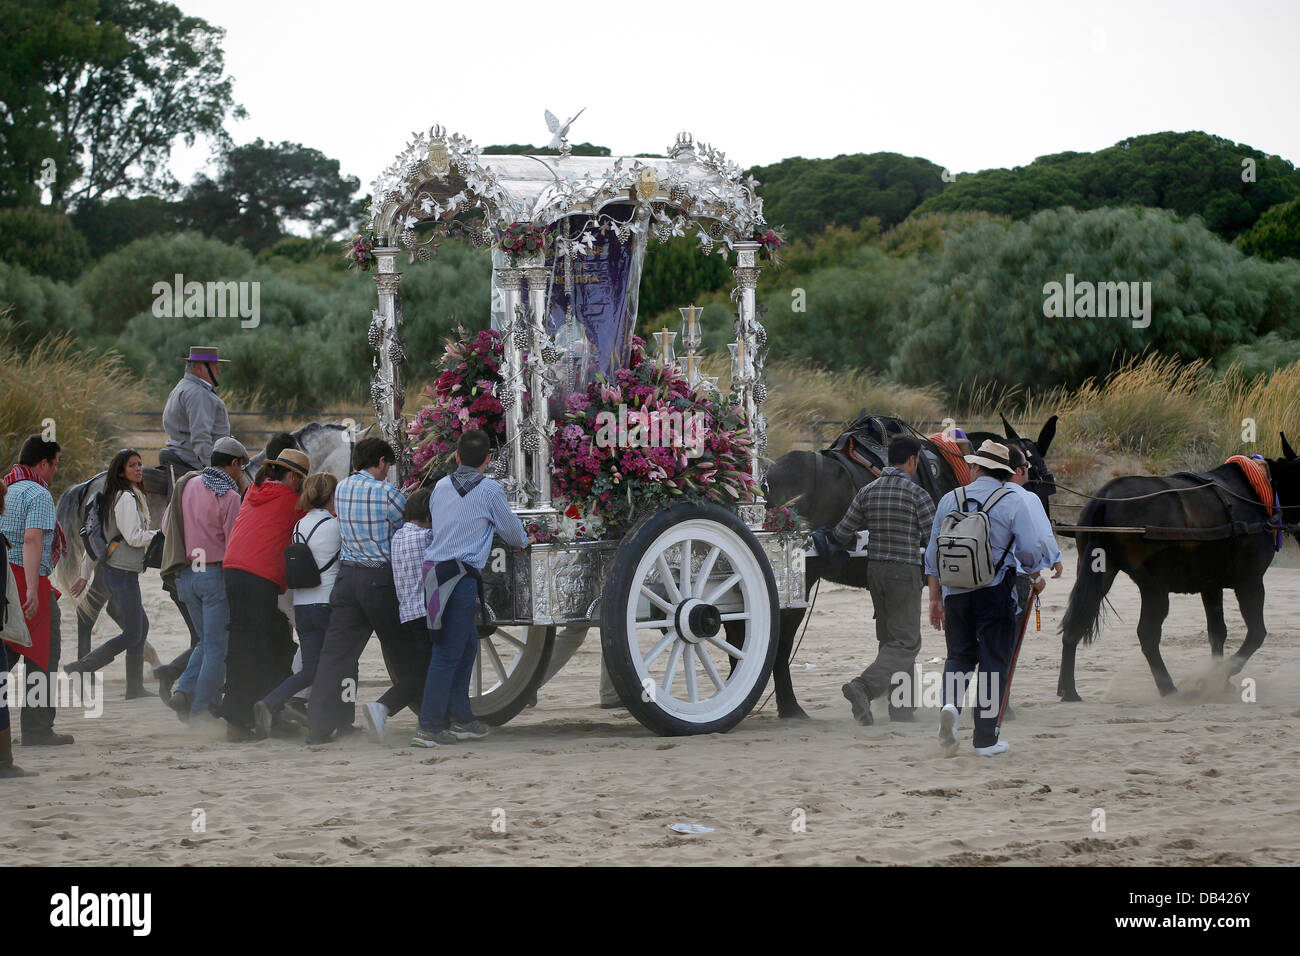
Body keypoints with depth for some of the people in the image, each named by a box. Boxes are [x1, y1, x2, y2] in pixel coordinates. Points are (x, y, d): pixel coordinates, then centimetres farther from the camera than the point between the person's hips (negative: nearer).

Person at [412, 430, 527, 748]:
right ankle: (429, 728, -7)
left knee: (467, 644, 19)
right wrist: (522, 541, 31)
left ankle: (461, 718, 22)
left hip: (433, 569, 7)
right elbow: (512, 531, 7)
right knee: (448, 654, -5)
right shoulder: (489, 491, -5)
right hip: (461, 575, -7)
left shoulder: (441, 486, 11)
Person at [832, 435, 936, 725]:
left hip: (875, 569, 7)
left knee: (891, 639, 14)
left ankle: (902, 709, 15)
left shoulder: (868, 492, 4)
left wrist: (850, 544, 28)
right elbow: (934, 538, -10)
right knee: (905, 642, -5)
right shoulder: (917, 494, -12)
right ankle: (863, 687, -26)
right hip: (905, 571, -6)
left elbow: (842, 532, 6)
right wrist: (919, 540, 14)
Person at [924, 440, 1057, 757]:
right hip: (995, 593, -3)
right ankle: (986, 739, 5)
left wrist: (935, 597, 16)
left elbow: (933, 553, 8)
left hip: (955, 592, 3)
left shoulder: (949, 501, 5)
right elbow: (1032, 550, -9)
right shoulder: (1013, 502, -4)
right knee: (994, 661, 5)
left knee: (959, 655, 17)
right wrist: (1036, 576, 14)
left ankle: (950, 703, -12)